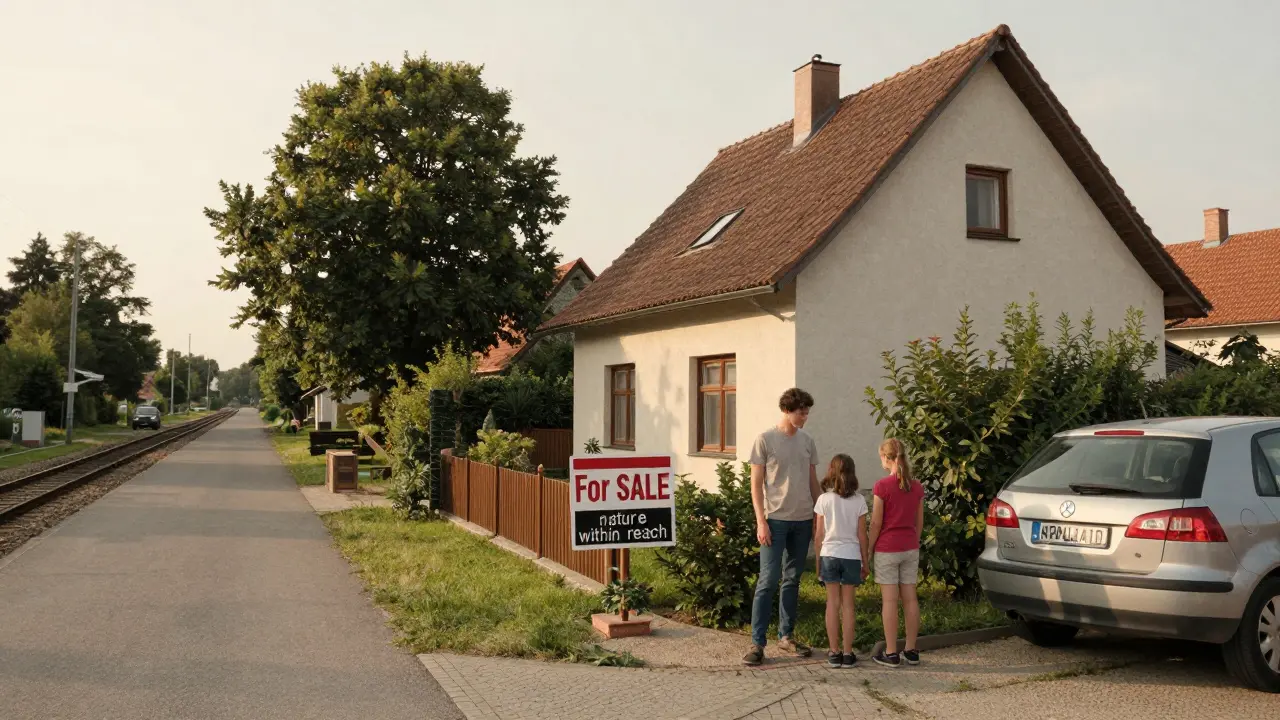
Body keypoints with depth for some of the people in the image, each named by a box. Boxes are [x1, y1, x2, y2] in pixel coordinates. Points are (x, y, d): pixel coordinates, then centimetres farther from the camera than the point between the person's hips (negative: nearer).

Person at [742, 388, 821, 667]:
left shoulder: (807, 441, 9)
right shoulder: (765, 440, -5)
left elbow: (813, 482, 15)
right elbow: (756, 484, -6)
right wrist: (761, 521, -11)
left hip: (803, 520, 5)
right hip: (775, 519, -5)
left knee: (792, 579, 12)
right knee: (768, 580, -6)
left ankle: (786, 636, 23)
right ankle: (757, 642, -1)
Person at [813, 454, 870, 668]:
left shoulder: (824, 499, -5)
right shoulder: (858, 501, -4)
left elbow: (819, 534, -2)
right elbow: (862, 535, -2)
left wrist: (818, 561, 8)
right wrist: (865, 562, 9)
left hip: (829, 555, 0)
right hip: (851, 556, 0)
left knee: (832, 603, 6)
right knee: (848, 604, 6)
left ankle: (834, 652, 9)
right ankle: (847, 653, 8)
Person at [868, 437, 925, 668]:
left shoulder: (882, 486, -14)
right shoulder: (917, 486, 3)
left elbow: (876, 523, -11)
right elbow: (919, 522, 9)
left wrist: (868, 551, -2)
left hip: (887, 549, -5)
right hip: (910, 549, 5)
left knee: (890, 600, -1)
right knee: (910, 598, 9)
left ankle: (891, 653, 3)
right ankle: (911, 651, 16)